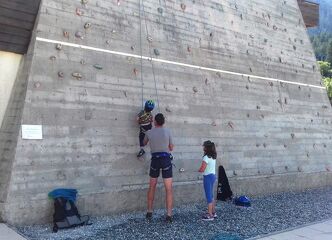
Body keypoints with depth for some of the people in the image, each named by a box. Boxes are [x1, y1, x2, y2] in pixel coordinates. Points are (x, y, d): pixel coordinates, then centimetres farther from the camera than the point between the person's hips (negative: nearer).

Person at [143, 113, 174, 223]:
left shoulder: (149, 133, 1)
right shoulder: (168, 131, -3)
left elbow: (144, 143, 22)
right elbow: (171, 148, 5)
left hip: (155, 160, 2)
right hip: (166, 159, -2)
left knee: (152, 187, 18)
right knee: (169, 189, 2)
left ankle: (149, 212, 21)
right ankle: (169, 215, -3)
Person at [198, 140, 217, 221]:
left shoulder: (206, 157, -18)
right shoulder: (213, 157, 7)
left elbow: (202, 169, -23)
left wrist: (198, 169, -4)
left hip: (208, 177, -9)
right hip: (213, 175, 9)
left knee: (208, 196, -2)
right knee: (211, 195, 18)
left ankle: (210, 215, 4)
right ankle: (213, 213, 26)